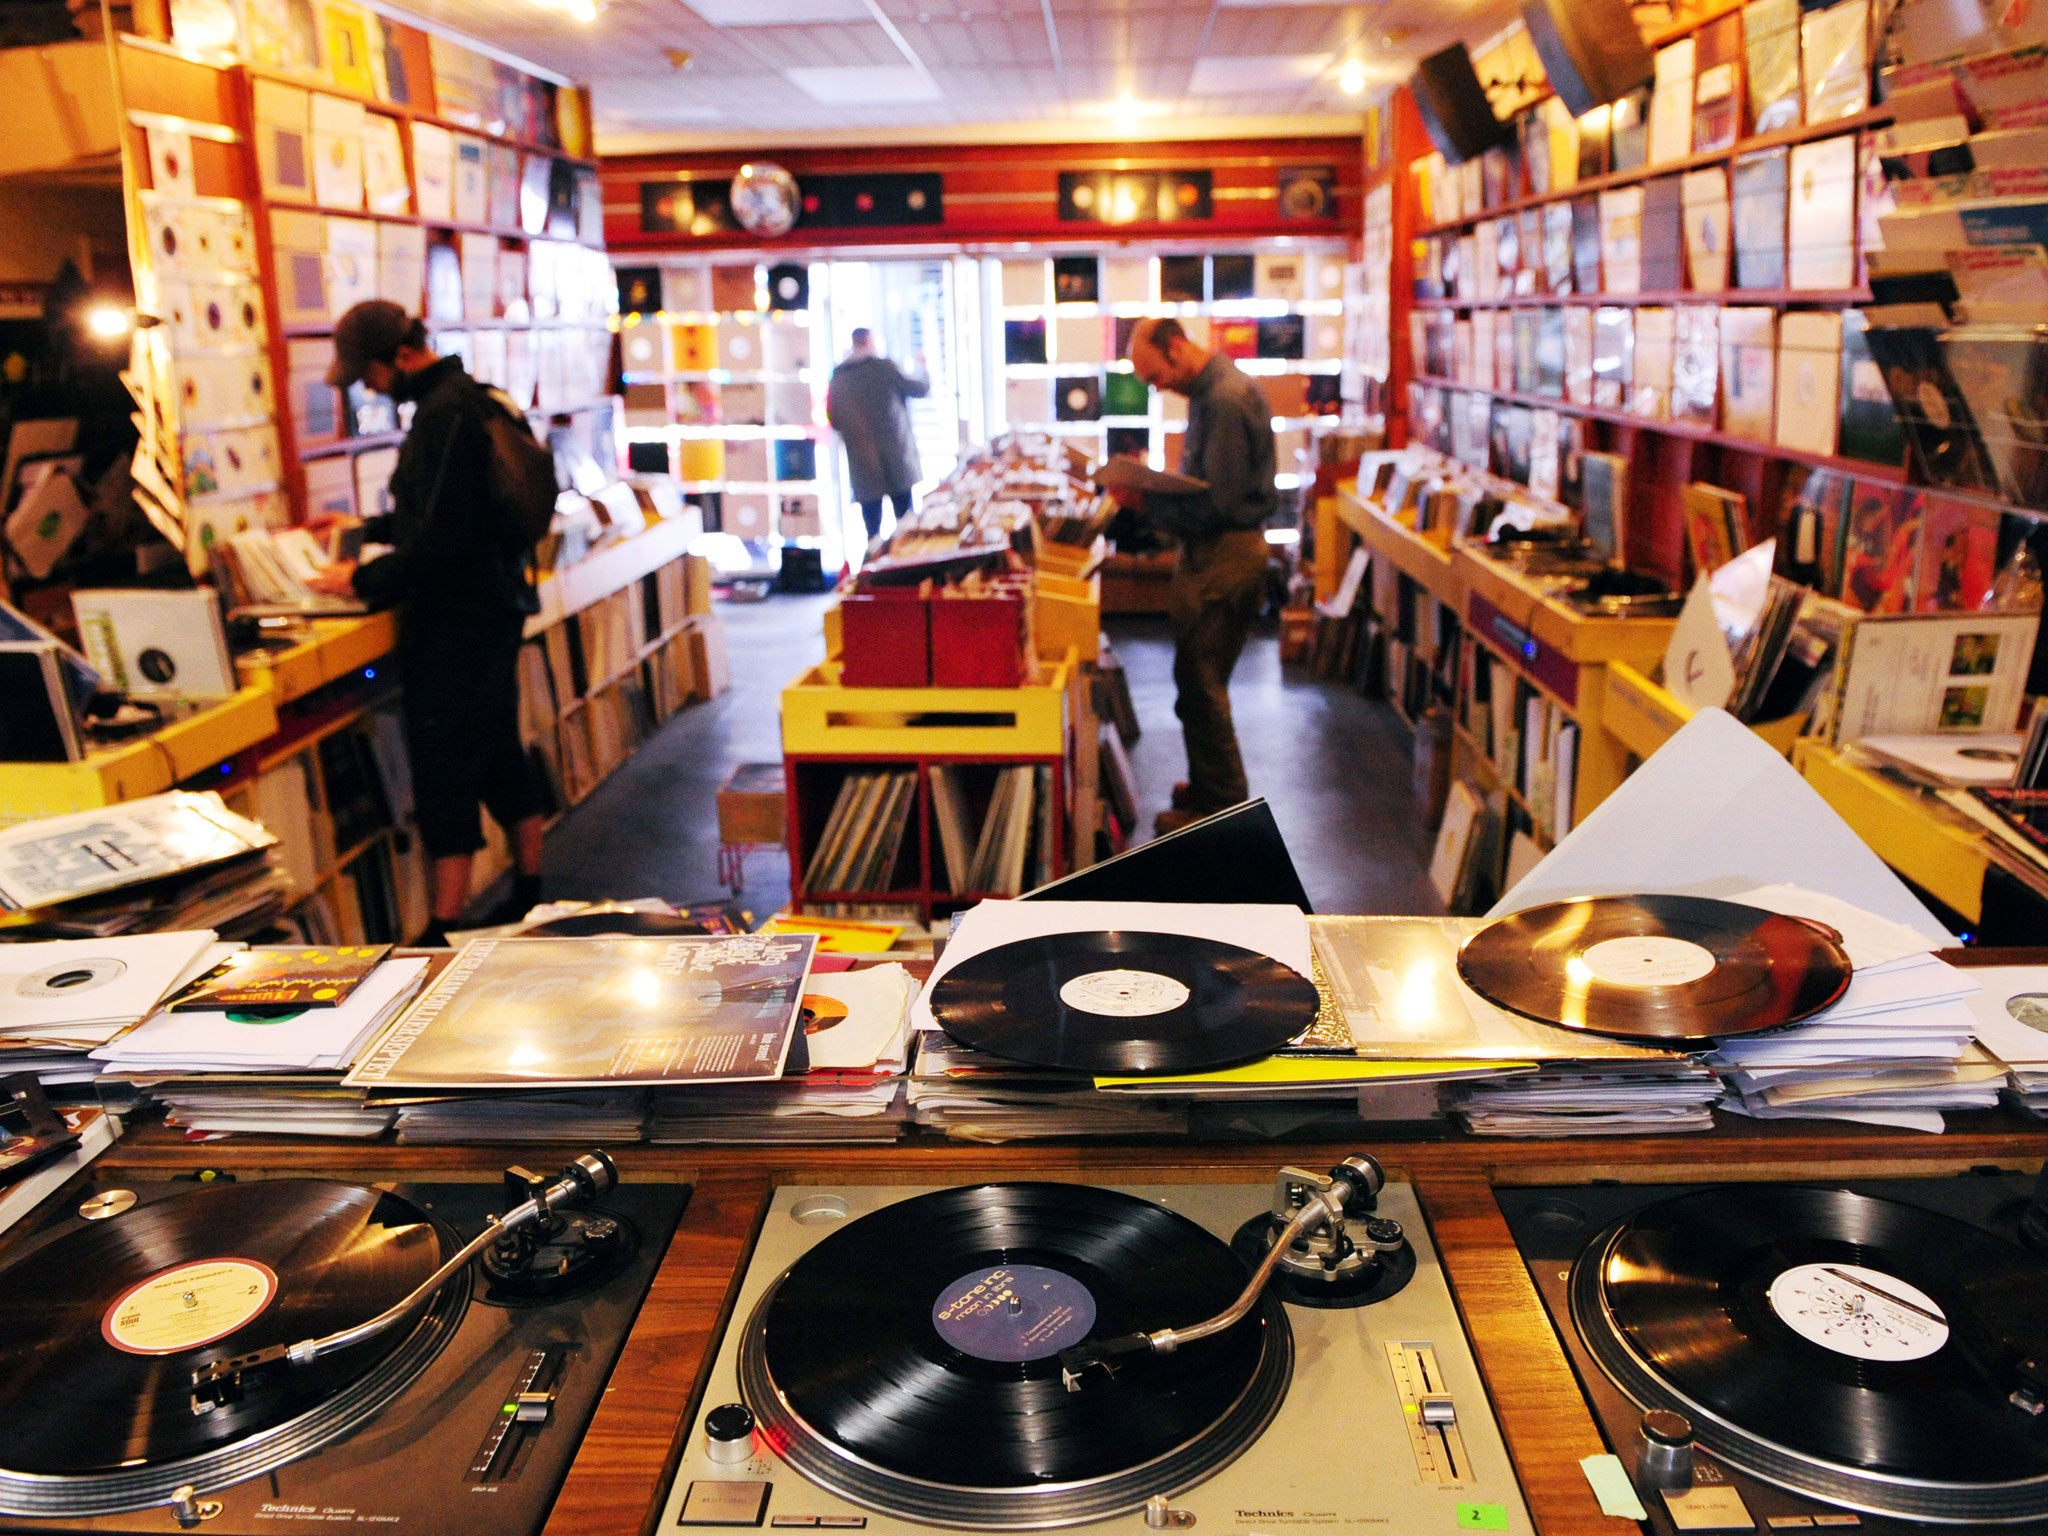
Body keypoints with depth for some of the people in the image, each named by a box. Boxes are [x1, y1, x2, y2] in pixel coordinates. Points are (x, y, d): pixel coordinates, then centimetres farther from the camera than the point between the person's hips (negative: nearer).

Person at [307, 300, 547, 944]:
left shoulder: (444, 413, -19)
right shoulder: (468, 397, 13)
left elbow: (438, 539, -24)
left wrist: (363, 580, -14)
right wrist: (370, 528, 26)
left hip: (455, 624, -10)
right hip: (494, 607, 10)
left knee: (444, 775, -6)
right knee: (502, 755, 17)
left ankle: (445, 931, -1)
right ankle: (530, 894, 27)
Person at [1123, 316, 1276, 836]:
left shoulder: (1227, 399, -20)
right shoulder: (1207, 390, 12)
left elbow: (1217, 504, -23)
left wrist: (1147, 500, -18)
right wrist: (1149, 487, 5)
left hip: (1225, 556, -10)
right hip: (1210, 551, 10)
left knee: (1199, 682, -3)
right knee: (1199, 680, 17)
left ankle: (1221, 806, 8)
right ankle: (1210, 785, 30)